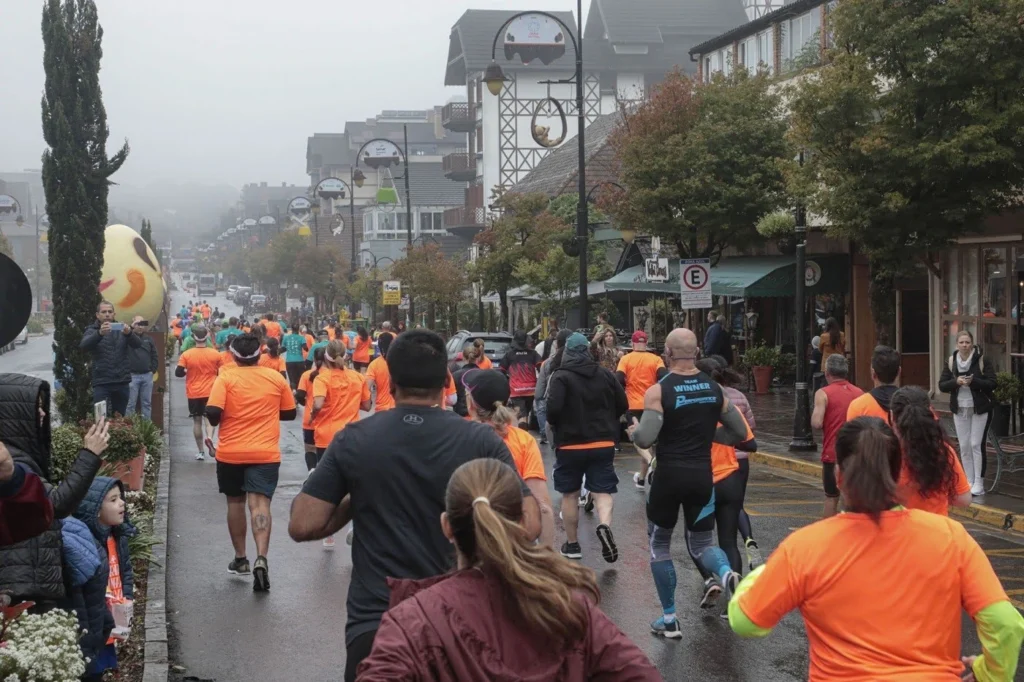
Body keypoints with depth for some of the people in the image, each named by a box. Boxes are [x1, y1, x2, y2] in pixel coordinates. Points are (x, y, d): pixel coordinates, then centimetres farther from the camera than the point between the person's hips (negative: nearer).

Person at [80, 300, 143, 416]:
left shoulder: (121, 329, 12)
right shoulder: (92, 331, 5)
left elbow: (137, 344, -4)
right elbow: (83, 345, -16)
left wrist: (129, 333, -28)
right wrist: (100, 333, -35)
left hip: (122, 382, 2)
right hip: (101, 383, -2)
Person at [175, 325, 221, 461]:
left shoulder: (186, 355, -7)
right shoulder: (215, 354, -5)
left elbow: (178, 373, -9)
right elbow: (221, 373, 5)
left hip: (194, 393, 0)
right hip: (210, 392, 0)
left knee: (197, 420, 10)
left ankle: (200, 451, 11)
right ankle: (209, 438, -26)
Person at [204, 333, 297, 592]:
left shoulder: (226, 379, -6)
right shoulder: (276, 378, 2)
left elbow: (213, 414, -15)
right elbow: (290, 413, 11)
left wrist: (219, 420, 6)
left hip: (231, 453, 0)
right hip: (266, 453, 0)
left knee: (235, 502, 17)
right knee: (260, 503, -8)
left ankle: (240, 559, 25)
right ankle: (261, 559, -26)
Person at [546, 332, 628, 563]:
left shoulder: (561, 376, -10)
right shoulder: (605, 374, 4)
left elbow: (553, 408, -22)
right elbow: (623, 405, 7)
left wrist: (555, 424, 0)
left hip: (570, 444, -2)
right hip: (603, 443, 2)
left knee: (570, 494, 12)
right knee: (603, 491, 3)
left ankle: (572, 545, 19)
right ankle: (605, 525, -26)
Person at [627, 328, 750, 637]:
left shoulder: (658, 391, -11)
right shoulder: (714, 388, 4)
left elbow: (645, 439, -19)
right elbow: (740, 432, 9)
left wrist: (633, 431, 3)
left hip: (669, 476, -3)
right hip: (702, 475, 3)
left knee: (659, 545, 14)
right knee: (701, 543, 16)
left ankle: (669, 620, 14)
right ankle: (717, 575, -19)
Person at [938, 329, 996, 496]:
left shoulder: (982, 360, -8)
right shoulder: (951, 362, 2)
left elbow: (992, 383, -11)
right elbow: (942, 385, 0)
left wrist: (973, 381, -25)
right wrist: (956, 382, -18)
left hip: (980, 409, -4)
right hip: (960, 409, 4)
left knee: (976, 444, -6)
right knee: (964, 446, 6)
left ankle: (979, 483, 0)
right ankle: (969, 482, 14)